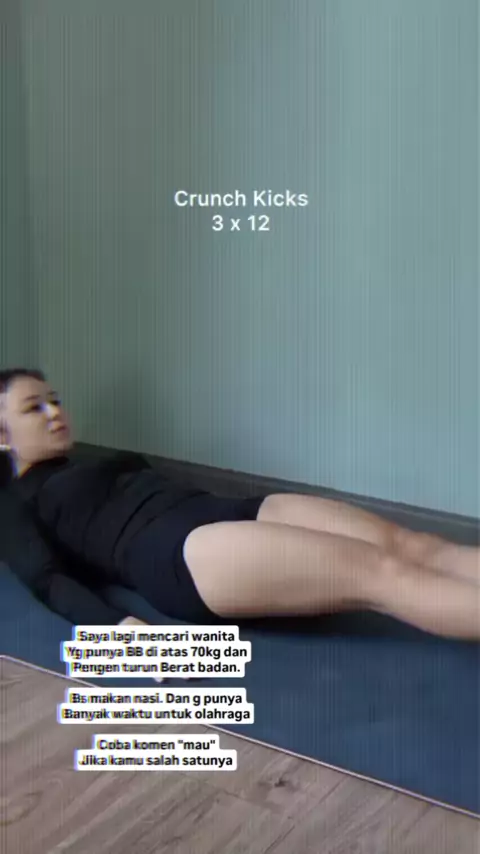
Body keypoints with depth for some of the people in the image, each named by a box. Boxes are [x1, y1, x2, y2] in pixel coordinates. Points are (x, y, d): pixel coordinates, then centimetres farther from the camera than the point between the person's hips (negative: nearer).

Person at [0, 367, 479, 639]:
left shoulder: (107, 465, 37)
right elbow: (49, 581, -3)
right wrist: (124, 629, -23)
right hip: (173, 556, -7)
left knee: (412, 547, -18)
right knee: (378, 571, -27)